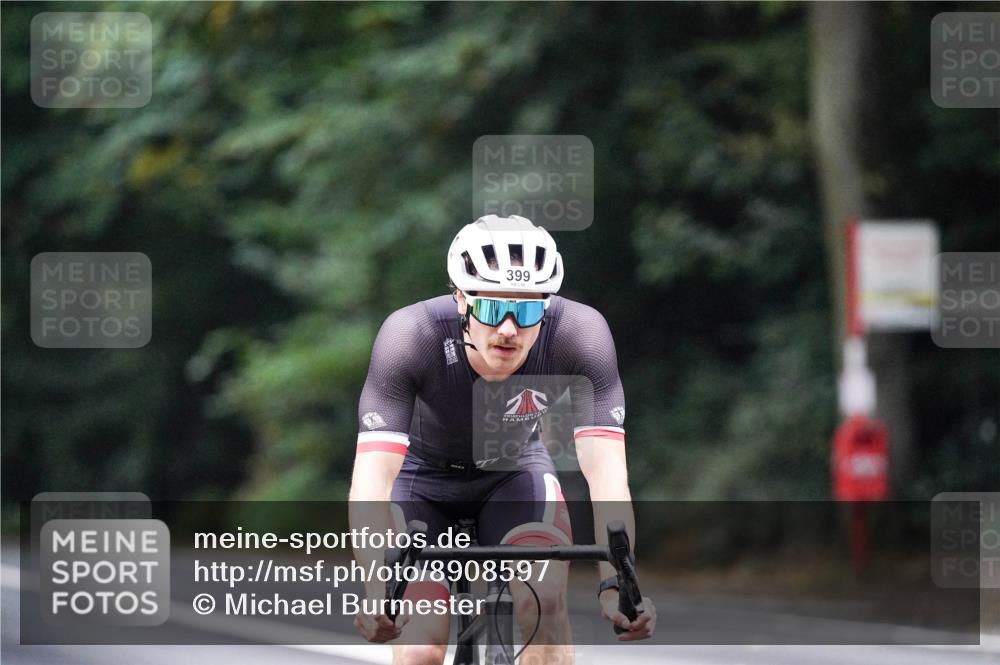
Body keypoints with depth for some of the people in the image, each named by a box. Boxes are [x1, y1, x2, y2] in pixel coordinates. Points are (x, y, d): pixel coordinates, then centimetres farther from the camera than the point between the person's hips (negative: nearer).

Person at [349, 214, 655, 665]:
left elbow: (606, 470, -37)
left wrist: (616, 585, -50)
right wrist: (377, 590, -56)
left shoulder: (579, 333, -33)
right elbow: (371, 475, -42)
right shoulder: (410, 335, -36)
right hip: (422, 477, -1)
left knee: (545, 605, -24)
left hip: (513, 471, 1)